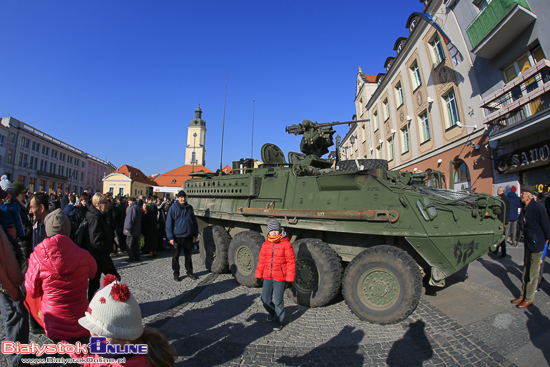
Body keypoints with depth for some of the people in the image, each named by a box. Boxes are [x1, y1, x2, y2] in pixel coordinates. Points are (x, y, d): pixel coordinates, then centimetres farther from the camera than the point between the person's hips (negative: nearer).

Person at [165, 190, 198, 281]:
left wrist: (195, 235, 8)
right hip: (177, 236, -2)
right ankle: (176, 274, 22)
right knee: (175, 256, 6)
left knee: (188, 255, 13)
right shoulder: (173, 208, -3)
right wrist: (170, 237, -8)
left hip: (188, 236, 3)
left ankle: (189, 272, 27)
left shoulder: (189, 208, 7)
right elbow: (168, 224, -3)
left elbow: (194, 222, 12)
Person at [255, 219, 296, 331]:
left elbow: (291, 262, -7)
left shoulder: (286, 244, -10)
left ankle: (279, 322, 28)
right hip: (267, 276, 4)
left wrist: (290, 277, -9)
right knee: (265, 299, 10)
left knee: (278, 300, 5)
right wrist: (259, 274, 9)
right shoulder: (265, 244, 3)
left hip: (280, 277, -4)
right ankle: (272, 312, 42)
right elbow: (261, 260, 11)